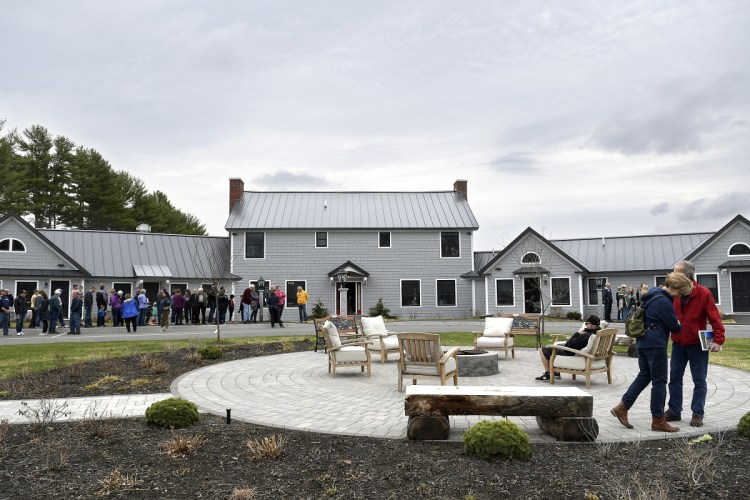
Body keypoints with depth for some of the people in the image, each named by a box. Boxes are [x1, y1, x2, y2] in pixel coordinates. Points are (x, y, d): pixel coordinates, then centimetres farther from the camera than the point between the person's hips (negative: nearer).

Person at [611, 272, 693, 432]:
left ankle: (621, 408, 14)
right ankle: (658, 420, 10)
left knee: (644, 376, 16)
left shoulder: (652, 295, 12)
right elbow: (674, 327, -11)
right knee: (659, 381, 1)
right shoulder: (664, 302, -18)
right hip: (655, 345, -9)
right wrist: (681, 325, 11)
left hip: (643, 342, 9)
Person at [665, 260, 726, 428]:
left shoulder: (703, 293, -13)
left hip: (697, 345, -4)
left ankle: (697, 414, 14)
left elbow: (715, 318, -14)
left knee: (699, 381, 6)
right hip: (678, 344, 4)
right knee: (674, 378, 8)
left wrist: (718, 340, -21)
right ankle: (674, 411, 18)